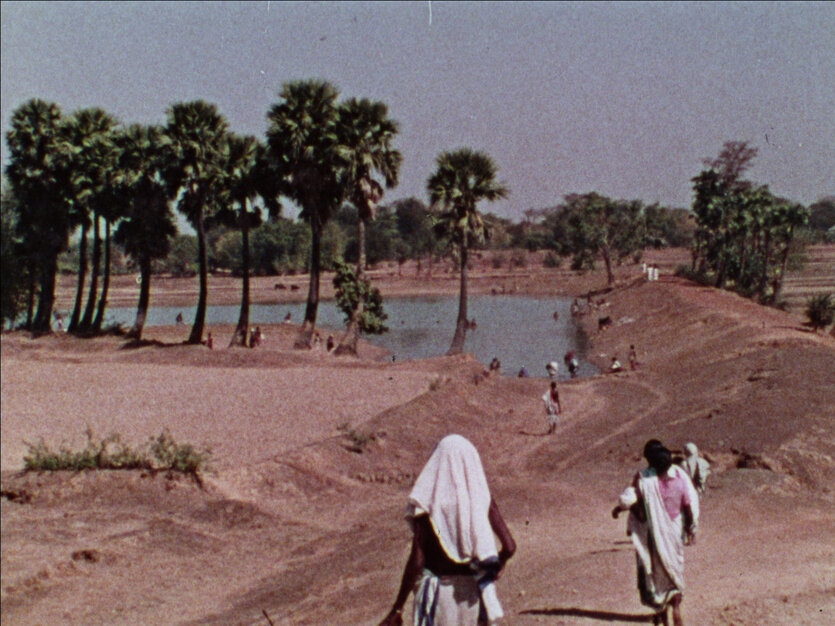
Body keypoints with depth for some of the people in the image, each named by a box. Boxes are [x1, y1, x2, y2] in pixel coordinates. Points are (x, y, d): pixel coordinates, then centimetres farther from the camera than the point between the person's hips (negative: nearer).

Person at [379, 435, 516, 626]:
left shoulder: (428, 504, -12)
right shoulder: (482, 500, -5)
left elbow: (416, 560, -15)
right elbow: (509, 546, -11)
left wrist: (397, 609, -11)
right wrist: (494, 570, 9)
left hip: (438, 589, -3)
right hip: (472, 590, 3)